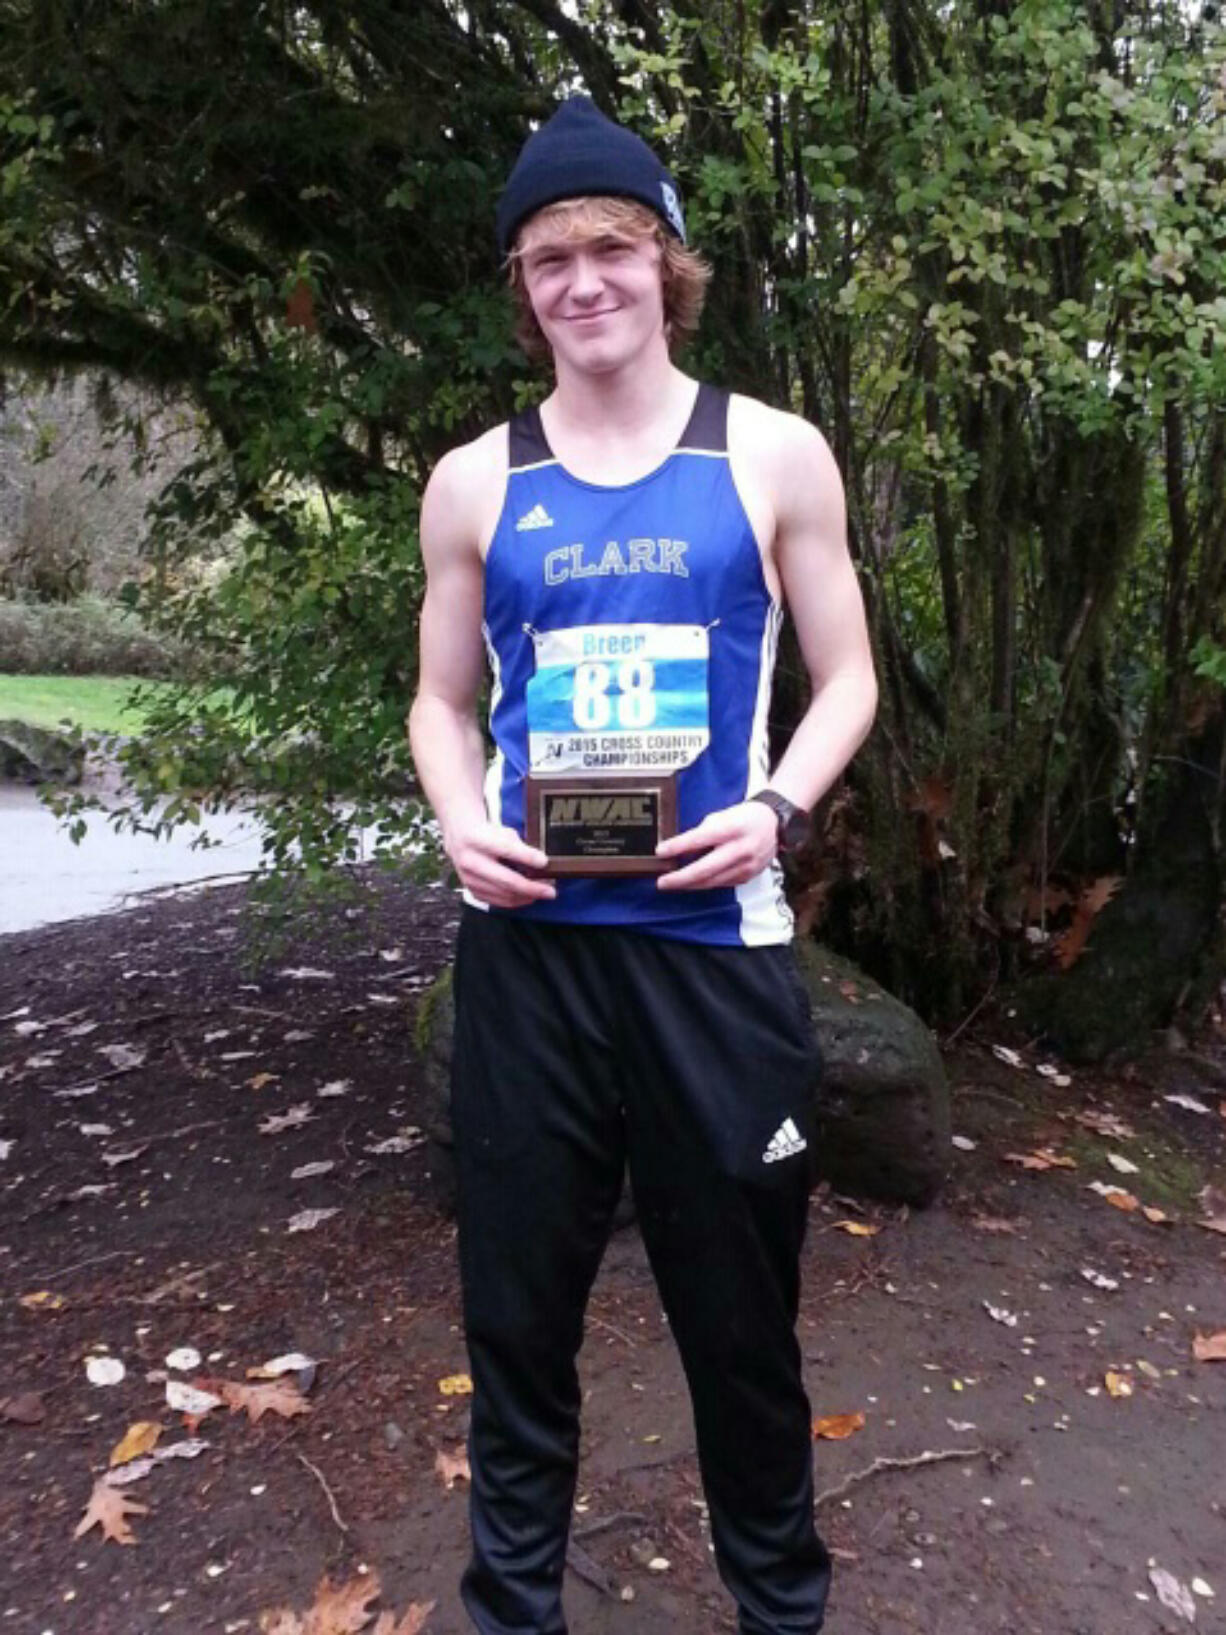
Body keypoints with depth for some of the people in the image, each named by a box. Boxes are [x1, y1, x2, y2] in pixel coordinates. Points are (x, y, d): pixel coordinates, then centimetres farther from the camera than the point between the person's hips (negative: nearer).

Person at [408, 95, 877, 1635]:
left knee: (740, 1303, 12)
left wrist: (775, 807, -12)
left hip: (712, 940, -1)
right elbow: (442, 701, 13)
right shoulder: (475, 482, 8)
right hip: (528, 944, 2)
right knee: (519, 1298, 12)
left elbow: (845, 678, 7)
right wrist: (460, 822, -8)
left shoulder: (772, 457, 4)